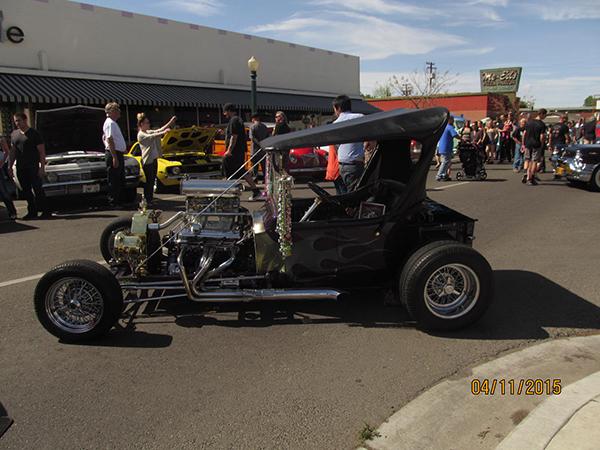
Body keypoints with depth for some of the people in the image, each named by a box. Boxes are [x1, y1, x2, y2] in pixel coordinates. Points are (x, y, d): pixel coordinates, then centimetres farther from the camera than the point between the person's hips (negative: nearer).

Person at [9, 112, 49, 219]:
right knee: (26, 191, 8)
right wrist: (10, 166, 14)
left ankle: (45, 212, -3)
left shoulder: (34, 134, -4)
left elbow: (42, 152, -7)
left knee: (38, 189, -7)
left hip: (33, 167, -6)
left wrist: (42, 168, -14)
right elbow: (13, 152, 19)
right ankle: (32, 212, 16)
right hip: (20, 168, 6)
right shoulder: (14, 134, 13)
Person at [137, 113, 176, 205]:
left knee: (152, 180, 11)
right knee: (149, 181, -5)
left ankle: (151, 199, 19)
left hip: (154, 159, 8)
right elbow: (152, 137, -25)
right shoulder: (141, 134, -10)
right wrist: (164, 132, -37)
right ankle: (146, 201, 0)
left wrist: (170, 122, 0)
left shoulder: (149, 132, 15)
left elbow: (159, 130, 9)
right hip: (147, 161, -8)